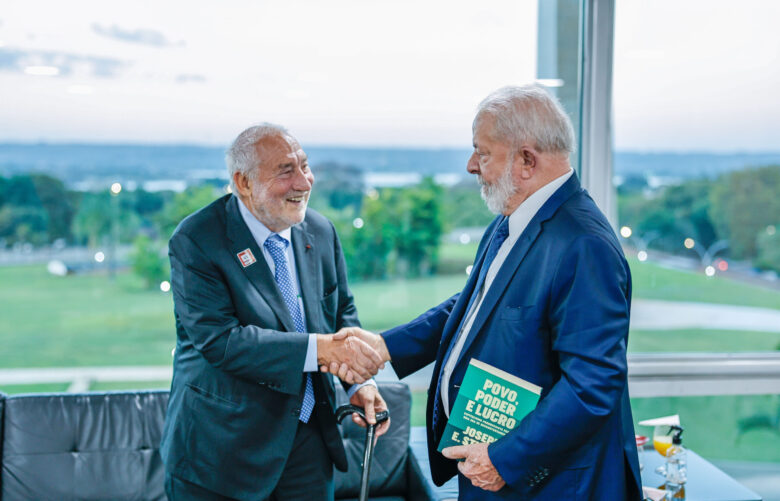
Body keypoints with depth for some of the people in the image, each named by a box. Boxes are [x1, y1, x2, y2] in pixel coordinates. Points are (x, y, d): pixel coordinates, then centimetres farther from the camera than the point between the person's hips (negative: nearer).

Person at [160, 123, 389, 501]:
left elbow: (342, 311, 11)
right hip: (224, 446, -5)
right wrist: (320, 348, -30)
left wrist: (360, 382, -6)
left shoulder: (320, 232, 2)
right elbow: (219, 340, -25)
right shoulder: (196, 242, -17)